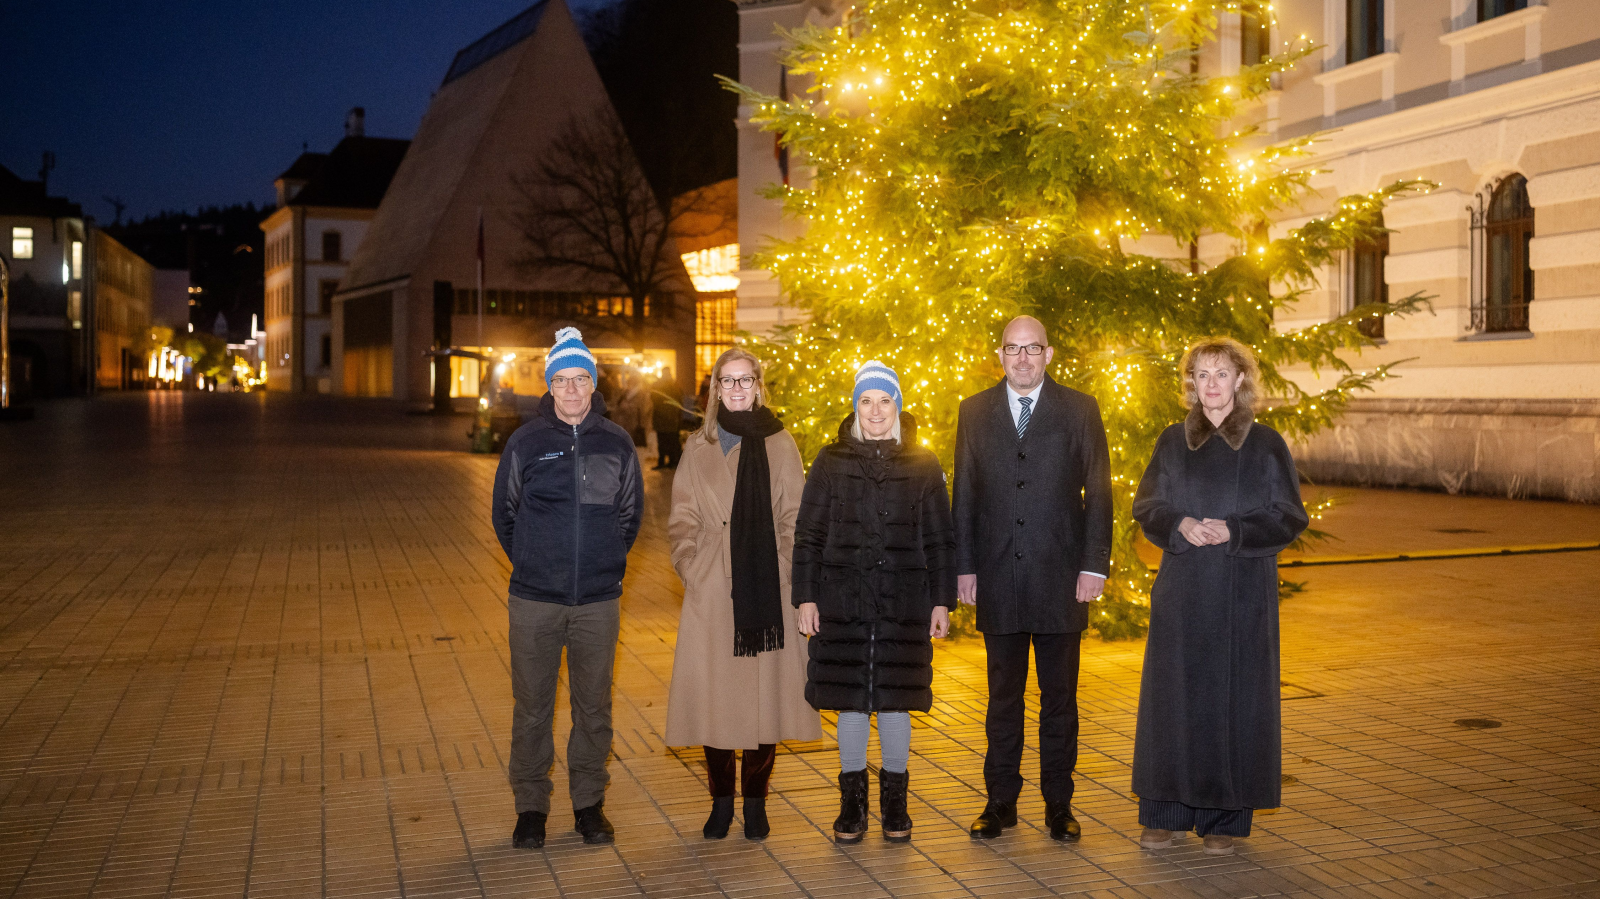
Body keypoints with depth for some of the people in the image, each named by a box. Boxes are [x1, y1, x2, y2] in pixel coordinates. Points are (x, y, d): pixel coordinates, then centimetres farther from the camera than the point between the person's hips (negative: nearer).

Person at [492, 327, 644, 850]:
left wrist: (606, 562, 10)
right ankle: (531, 806, 18)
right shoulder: (526, 443, 0)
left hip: (598, 600, 1)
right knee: (531, 704, 5)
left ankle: (589, 803, 22)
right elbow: (504, 512, 10)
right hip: (535, 599, -1)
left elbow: (631, 513, 15)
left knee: (594, 704, 8)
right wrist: (531, 562, 8)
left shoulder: (616, 444, 4)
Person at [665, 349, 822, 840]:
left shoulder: (780, 445, 6)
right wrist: (693, 570, -3)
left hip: (768, 592, 0)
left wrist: (785, 573, -5)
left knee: (766, 693, 2)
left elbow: (794, 518, 5)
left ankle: (756, 801, 15)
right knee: (713, 696, 2)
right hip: (712, 593, 1)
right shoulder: (699, 448, 8)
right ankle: (721, 800, 15)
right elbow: (682, 520, 9)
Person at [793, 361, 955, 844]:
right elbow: (809, 535, 5)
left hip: (903, 602, 0)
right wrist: (806, 597, -1)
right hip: (843, 600, 0)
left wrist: (941, 601, 1)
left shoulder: (922, 465, 4)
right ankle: (852, 800, 18)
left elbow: (939, 539, 6)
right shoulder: (831, 461, 4)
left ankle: (894, 800, 20)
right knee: (849, 698, 5)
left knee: (895, 698, 4)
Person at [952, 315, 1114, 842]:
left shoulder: (1080, 411, 3)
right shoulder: (975, 412, 8)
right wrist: (964, 567, 2)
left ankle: (1058, 804, 17)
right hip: (998, 580, 1)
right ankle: (1001, 801, 18)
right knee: (1003, 695, 9)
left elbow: (1098, 492, 1)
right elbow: (964, 496, 7)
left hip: (1060, 578, -1)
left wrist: (1095, 564, -6)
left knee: (1059, 696, 7)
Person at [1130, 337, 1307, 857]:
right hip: (1181, 591, 2)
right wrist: (1180, 525, -14)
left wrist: (1233, 531, -17)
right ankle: (1165, 813, 13)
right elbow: (1146, 507, 6)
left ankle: (1223, 818, 12)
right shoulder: (1173, 443, 8)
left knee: (1233, 696, 1)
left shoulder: (1266, 445, 2)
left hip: (1242, 594, -2)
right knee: (1173, 694, 3)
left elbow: (1287, 518, -2)